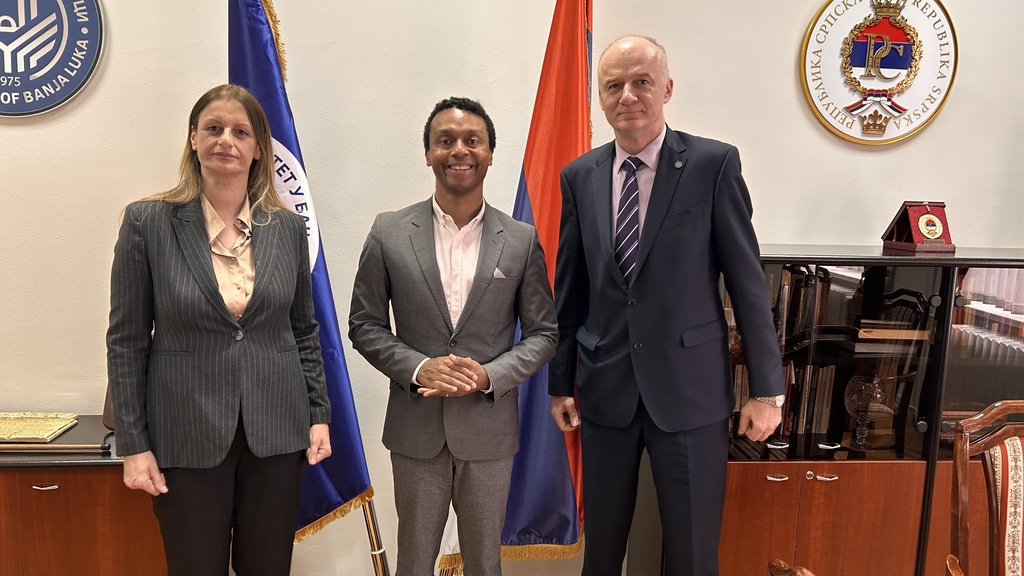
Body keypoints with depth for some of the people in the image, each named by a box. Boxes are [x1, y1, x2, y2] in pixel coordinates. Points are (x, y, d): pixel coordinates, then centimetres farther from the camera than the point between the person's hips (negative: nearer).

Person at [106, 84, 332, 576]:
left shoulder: (287, 226, 2)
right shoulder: (147, 222, -5)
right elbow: (126, 340, -3)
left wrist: (319, 414, 4)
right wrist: (133, 444, -4)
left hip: (277, 433, 2)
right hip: (188, 437, -2)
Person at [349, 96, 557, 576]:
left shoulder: (522, 240, -3)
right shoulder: (389, 232, -4)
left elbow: (542, 332, 1)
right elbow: (364, 324, 1)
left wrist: (490, 375, -15)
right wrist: (418, 368, -16)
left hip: (490, 430, 0)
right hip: (415, 428, 0)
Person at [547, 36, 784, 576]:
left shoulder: (714, 164, -7)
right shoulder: (579, 176, 3)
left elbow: (747, 281, -5)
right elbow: (569, 289, 7)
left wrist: (766, 388, -4)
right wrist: (560, 381, 10)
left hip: (690, 389, -2)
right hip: (605, 390, 3)